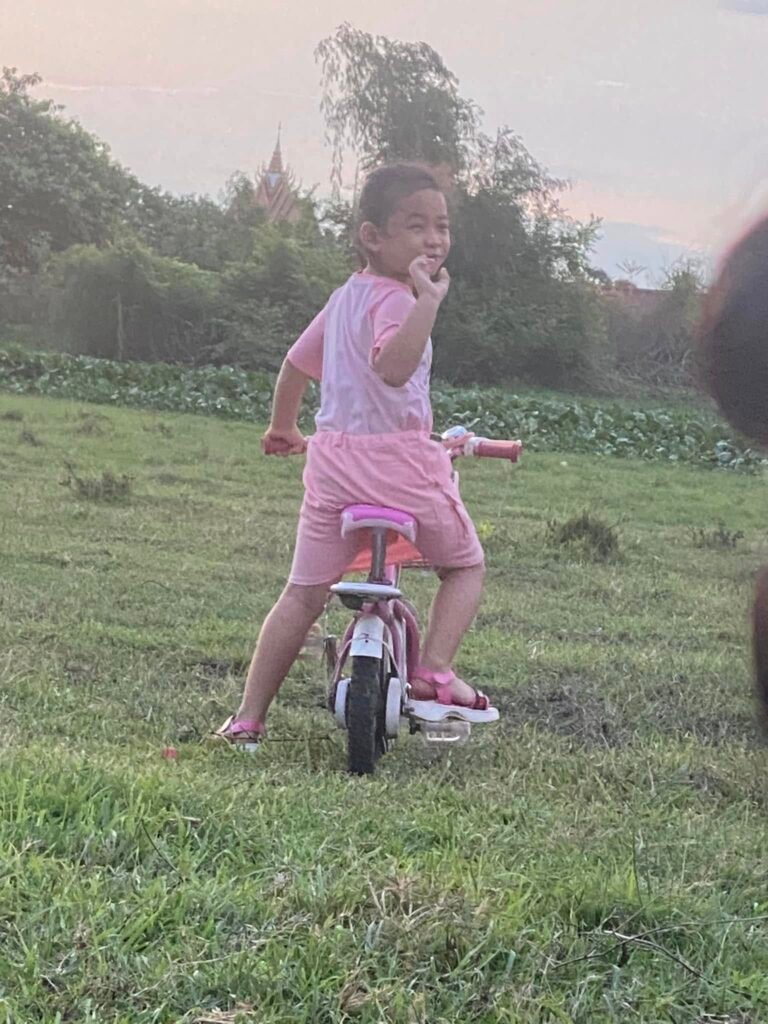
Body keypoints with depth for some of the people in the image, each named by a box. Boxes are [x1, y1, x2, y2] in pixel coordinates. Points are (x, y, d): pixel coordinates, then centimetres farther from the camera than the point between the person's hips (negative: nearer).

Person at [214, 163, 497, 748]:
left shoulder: (344, 298, 14)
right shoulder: (396, 300, -13)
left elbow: (296, 363, 25)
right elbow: (392, 366, -33)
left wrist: (283, 429, 39)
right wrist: (428, 302, -37)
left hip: (333, 459, 7)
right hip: (401, 463, -7)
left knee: (304, 593, 11)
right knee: (466, 566, 15)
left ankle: (248, 718, 8)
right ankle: (435, 673, -2)